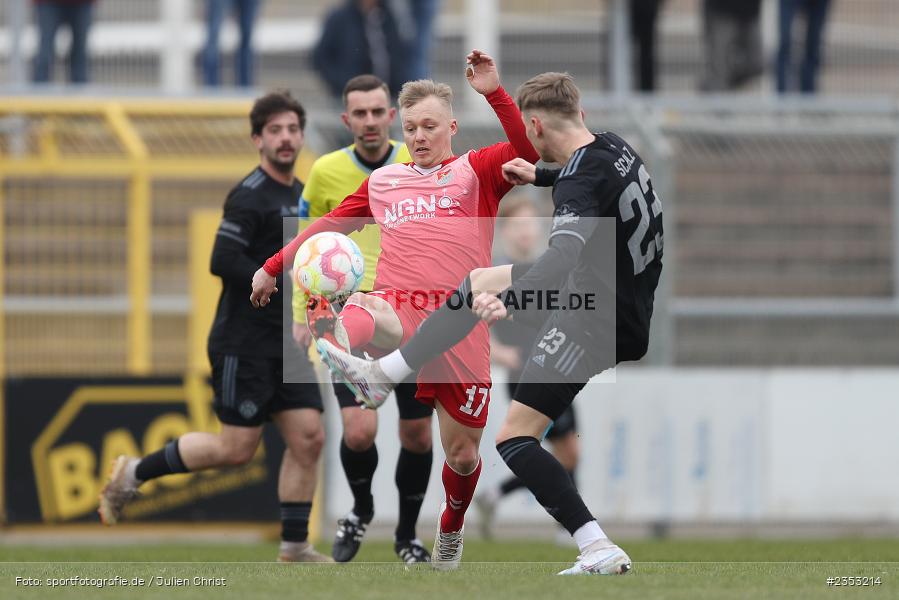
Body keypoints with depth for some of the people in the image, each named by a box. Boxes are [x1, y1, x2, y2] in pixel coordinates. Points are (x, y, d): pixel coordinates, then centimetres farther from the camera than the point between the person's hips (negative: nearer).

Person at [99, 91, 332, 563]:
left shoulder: (301, 195, 15)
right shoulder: (250, 197, -14)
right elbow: (223, 262, -23)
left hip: (285, 343, 8)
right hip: (243, 343, -8)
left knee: (308, 437, -2)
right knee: (237, 448, -6)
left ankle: (294, 546, 3)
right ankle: (133, 473, 10)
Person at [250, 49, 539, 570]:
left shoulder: (476, 171, 13)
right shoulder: (383, 181, 25)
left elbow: (533, 151, -6)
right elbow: (330, 224, 37)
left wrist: (494, 93, -15)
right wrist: (274, 267, 39)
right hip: (397, 308, 1)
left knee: (463, 454, 5)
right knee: (365, 315, -40)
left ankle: (451, 528, 36)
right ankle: (334, 341, -77)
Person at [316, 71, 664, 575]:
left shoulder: (582, 180, -26)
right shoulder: (613, 147, 1)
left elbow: (563, 258, -43)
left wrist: (506, 300, -54)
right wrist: (540, 176, 36)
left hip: (599, 322, -10)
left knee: (516, 439, -8)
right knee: (479, 282, 22)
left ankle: (600, 551, -15)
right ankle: (382, 374, 32)